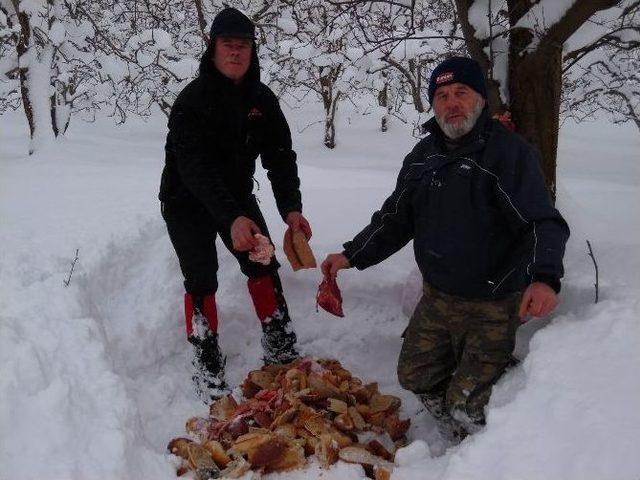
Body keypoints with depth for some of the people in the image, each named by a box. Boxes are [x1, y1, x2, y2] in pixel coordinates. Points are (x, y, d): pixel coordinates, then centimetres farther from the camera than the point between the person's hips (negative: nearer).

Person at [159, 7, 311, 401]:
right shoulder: (192, 100, -23)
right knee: (202, 281, -8)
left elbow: (280, 156, -9)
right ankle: (208, 368, 6)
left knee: (263, 266, 2)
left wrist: (291, 208, -25)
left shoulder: (262, 99, -6)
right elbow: (196, 168, -34)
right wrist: (232, 218, -47)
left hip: (237, 197, 5)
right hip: (188, 203, -5)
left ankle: (282, 352, 16)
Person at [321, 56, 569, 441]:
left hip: (491, 306, -6)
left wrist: (545, 277, -42)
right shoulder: (423, 156, 6)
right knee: (415, 376, 15)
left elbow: (544, 222, -24)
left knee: (465, 408, -6)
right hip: (436, 298, 7)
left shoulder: (509, 151, -16)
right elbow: (396, 218, 13)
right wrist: (352, 255, 4)